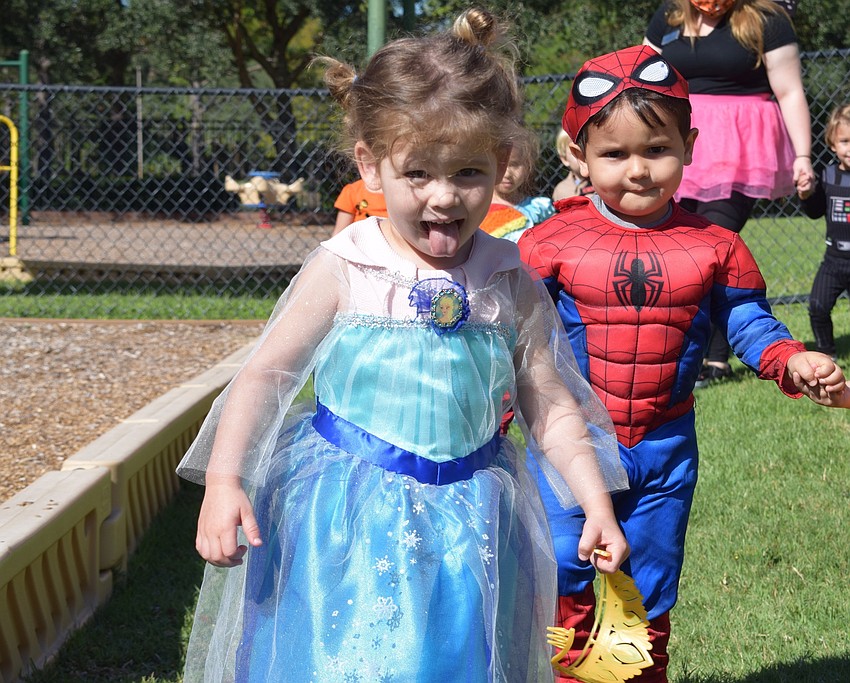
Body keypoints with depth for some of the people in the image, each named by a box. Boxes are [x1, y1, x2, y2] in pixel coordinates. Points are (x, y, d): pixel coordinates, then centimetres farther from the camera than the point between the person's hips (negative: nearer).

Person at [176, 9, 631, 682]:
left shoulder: (511, 284, 0)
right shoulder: (343, 272, -8)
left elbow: (552, 407, 5)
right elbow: (264, 375, -5)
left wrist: (597, 506, -2)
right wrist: (223, 482, -16)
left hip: (466, 523, 2)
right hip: (350, 522, -2)